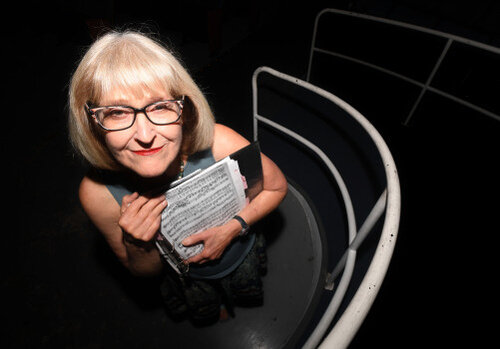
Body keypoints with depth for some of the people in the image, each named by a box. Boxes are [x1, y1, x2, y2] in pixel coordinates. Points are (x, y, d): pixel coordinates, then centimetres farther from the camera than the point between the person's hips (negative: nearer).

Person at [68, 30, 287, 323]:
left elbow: (277, 187, -19)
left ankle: (241, 291, 75)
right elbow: (144, 271, -15)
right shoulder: (98, 192, -32)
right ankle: (214, 310, 75)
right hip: (188, 279, 1)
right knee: (204, 310, 36)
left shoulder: (219, 144, -40)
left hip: (241, 256, 0)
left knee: (245, 289, 36)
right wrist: (138, 246, -38)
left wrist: (232, 227, -33)